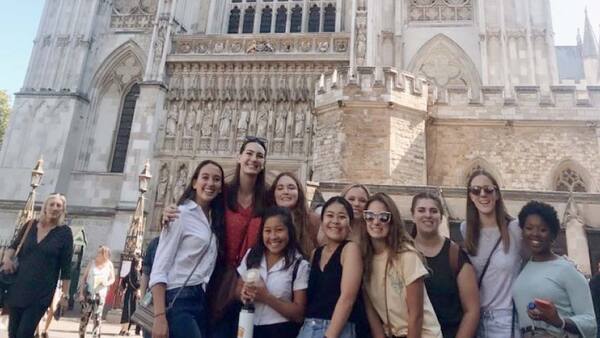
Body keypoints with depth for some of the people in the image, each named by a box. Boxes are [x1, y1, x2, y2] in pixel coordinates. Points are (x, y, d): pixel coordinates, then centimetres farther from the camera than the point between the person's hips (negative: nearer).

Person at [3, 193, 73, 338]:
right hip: (18, 287, 4)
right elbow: (14, 245, 20)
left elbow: (66, 266, -4)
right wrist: (7, 258, -3)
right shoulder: (30, 225, 5)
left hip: (42, 293, -4)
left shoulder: (64, 232, -5)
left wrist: (65, 294, -5)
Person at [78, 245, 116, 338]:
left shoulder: (109, 265, -2)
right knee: (84, 316, 6)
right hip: (88, 293, 1)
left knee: (97, 318, -1)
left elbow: (112, 279, 7)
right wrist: (81, 293, -4)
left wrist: (107, 283, -16)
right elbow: (83, 278, 1)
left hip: (100, 294, -1)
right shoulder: (92, 262, -3)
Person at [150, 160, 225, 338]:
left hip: (204, 302, 7)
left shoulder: (214, 220, 15)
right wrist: (160, 317, -20)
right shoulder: (180, 215, -7)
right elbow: (159, 268, -13)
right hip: (179, 300, -7)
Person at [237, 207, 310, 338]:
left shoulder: (299, 265, -13)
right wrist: (244, 294, -14)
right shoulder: (251, 255, -2)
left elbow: (299, 313, -11)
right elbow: (239, 288, 9)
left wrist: (267, 297, -22)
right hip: (249, 327, 3)